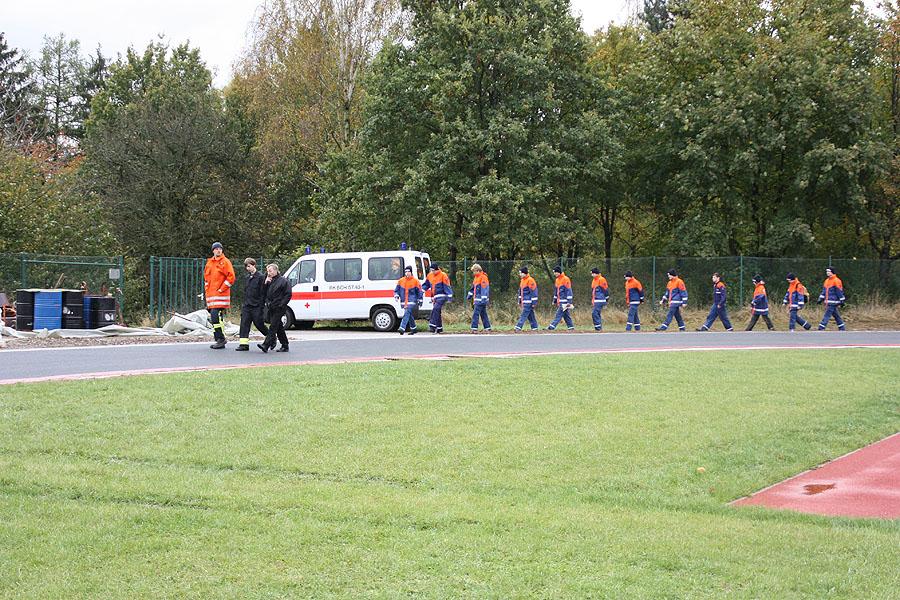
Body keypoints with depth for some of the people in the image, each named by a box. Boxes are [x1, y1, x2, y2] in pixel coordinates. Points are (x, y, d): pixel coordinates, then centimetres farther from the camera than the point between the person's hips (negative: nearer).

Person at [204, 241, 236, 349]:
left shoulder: (225, 262, -3)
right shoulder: (209, 263, 18)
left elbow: (231, 277, -10)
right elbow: (206, 277, 28)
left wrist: (221, 289, -12)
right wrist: (207, 290, 16)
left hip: (220, 295, -7)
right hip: (210, 295, 7)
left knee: (216, 317, -16)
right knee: (213, 318, 6)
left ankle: (221, 339, -11)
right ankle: (218, 340, 12)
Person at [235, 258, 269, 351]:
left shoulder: (260, 277, -8)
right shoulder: (248, 277, 14)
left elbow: (263, 293, -11)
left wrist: (262, 306, -14)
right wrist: (244, 303, 16)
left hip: (256, 307, -7)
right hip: (247, 306, 7)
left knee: (259, 324, -1)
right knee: (244, 324, -3)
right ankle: (244, 344, -6)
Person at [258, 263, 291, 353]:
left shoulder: (283, 281, -6)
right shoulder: (269, 281, 16)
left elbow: (288, 295, -9)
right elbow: (264, 293, 14)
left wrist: (281, 305, -15)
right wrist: (265, 283, 0)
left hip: (279, 308, -8)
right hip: (271, 308, 8)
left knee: (273, 326, -13)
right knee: (279, 328, 12)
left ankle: (266, 345, -21)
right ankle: (285, 346, 19)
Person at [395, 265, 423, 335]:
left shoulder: (415, 281, 0)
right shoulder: (401, 281, 9)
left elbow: (419, 291, 4)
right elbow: (397, 289, 16)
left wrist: (420, 300, 3)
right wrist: (396, 295, -1)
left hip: (412, 301, -5)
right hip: (404, 302, 5)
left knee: (407, 314, -18)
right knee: (410, 315, 12)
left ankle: (402, 329, -26)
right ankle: (414, 329, 25)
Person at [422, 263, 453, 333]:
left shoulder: (443, 275, -10)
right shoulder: (430, 276, 11)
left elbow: (447, 286, -10)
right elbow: (426, 285, 22)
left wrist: (449, 296, -14)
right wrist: (422, 289, 3)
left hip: (442, 296, -8)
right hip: (435, 297, 8)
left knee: (435, 309, -22)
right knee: (437, 312, 10)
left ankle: (432, 326, -28)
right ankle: (439, 328, 18)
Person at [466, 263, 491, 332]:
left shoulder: (483, 277, -12)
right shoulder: (476, 278, 17)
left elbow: (485, 289, -17)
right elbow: (473, 288, 27)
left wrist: (483, 299, -21)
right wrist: (469, 295, 24)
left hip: (480, 300, -9)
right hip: (477, 300, 9)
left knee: (475, 314, -11)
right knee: (483, 314, 11)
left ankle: (474, 328, -12)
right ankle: (487, 328, 14)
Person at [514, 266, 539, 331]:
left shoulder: (530, 280, -13)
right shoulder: (522, 280, 15)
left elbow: (533, 292, -15)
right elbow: (520, 291, 23)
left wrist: (534, 303, -17)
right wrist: (520, 301, 22)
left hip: (528, 302, -9)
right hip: (524, 302, 9)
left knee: (524, 314, -12)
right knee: (530, 315, 12)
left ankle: (518, 327, -16)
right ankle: (534, 326, 17)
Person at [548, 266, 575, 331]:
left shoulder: (565, 279, -10)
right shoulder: (557, 280, 16)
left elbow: (569, 291, -14)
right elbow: (556, 291, 24)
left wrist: (569, 301, -18)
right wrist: (554, 300, 22)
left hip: (564, 301, -9)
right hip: (559, 301, 9)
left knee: (559, 314, -12)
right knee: (566, 315, 10)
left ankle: (552, 327, -17)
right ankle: (571, 327, 14)